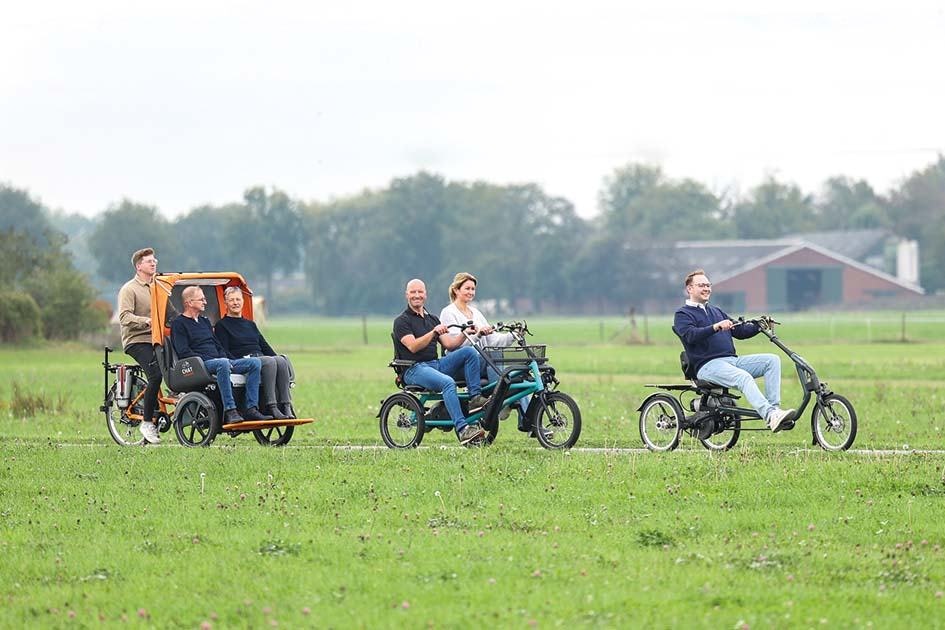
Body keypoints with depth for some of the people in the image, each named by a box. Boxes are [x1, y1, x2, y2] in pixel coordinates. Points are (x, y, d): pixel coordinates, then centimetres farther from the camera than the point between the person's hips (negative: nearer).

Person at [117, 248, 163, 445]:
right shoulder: (129, 289, -3)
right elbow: (125, 317, -15)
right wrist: (147, 321, -29)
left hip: (155, 340, 7)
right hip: (137, 341, -7)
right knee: (156, 375, -25)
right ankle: (147, 423, -16)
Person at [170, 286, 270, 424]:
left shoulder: (205, 321, 29)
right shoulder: (178, 324, 3)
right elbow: (184, 352, -10)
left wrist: (225, 359, 3)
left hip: (218, 361, 8)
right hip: (199, 365, -8)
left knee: (255, 362, -11)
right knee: (222, 364, -40)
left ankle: (251, 409, -21)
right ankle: (229, 411, -44)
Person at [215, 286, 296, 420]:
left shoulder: (250, 324, 30)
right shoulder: (222, 325, 10)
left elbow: (264, 346, 24)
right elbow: (224, 352, -3)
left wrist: (277, 358, 5)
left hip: (260, 357, 6)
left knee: (281, 361, -28)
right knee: (269, 362, -34)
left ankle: (286, 406, -37)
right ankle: (271, 407, -43)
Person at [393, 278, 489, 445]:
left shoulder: (432, 319, 21)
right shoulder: (401, 321, 1)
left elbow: (449, 345, 12)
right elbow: (413, 346, -15)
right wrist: (433, 333, -26)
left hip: (436, 364, 6)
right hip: (414, 369, -6)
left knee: (469, 352, -14)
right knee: (448, 382, -34)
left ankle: (475, 397, -18)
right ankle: (462, 429, -41)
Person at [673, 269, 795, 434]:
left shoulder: (716, 311, 29)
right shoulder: (683, 315, 6)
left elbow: (739, 331, 23)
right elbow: (691, 335, -15)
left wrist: (759, 326, 5)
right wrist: (716, 327, -28)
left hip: (732, 360, 7)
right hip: (708, 366, -7)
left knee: (772, 360, -12)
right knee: (744, 377, -34)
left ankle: (774, 409, -22)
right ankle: (771, 417, -48)